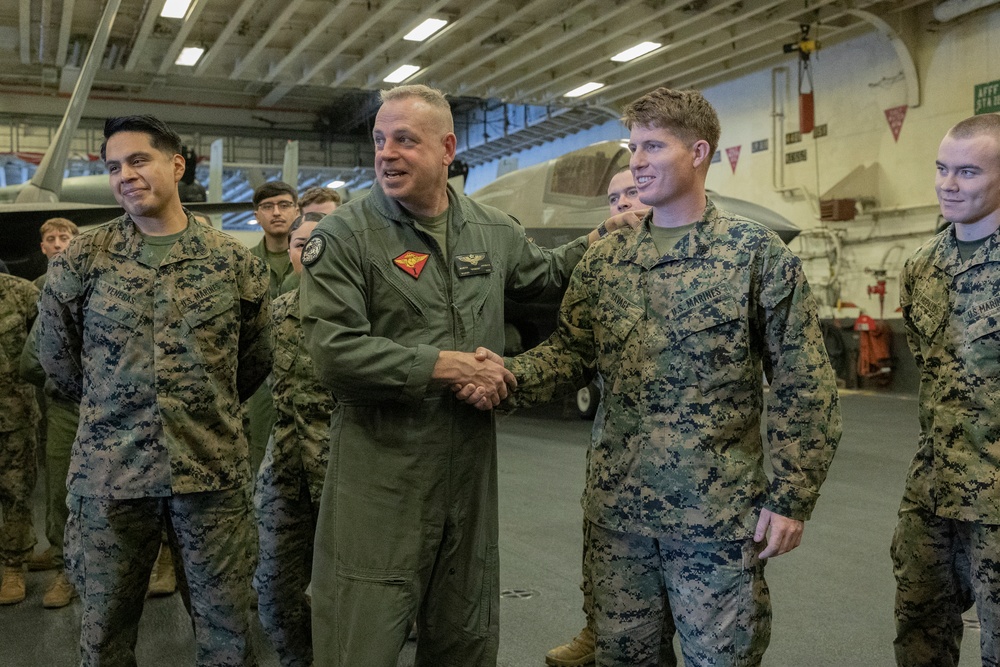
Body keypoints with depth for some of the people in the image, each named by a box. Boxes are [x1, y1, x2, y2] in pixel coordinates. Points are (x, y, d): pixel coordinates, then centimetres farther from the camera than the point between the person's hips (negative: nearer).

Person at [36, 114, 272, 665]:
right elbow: (55, 355, 11)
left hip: (213, 468, 0)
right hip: (109, 470, 1)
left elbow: (255, 357, 11)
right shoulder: (80, 259, 1)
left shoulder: (234, 262, 1)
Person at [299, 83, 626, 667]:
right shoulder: (344, 236, -8)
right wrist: (445, 366, -17)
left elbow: (546, 276, 27)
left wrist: (602, 239, 14)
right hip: (382, 472, -4)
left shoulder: (493, 230, 8)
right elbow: (333, 352, -18)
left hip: (471, 466, 5)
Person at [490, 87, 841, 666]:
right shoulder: (605, 259, 7)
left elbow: (804, 385, -5)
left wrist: (791, 497, -8)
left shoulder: (758, 252, -5)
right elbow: (571, 352, 5)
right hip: (617, 510, 4)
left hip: (719, 516, -3)